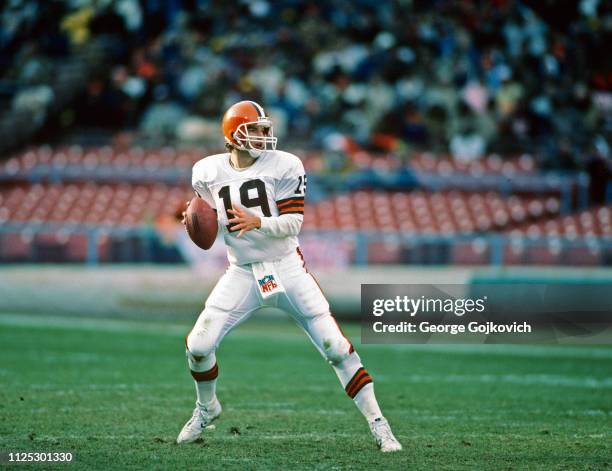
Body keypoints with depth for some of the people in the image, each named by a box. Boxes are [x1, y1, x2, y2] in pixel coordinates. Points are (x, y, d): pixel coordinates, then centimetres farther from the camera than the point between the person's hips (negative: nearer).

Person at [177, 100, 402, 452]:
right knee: (198, 346, -6)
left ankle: (377, 423, 1)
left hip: (287, 268, -2)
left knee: (335, 347, -8)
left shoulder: (284, 166, -9)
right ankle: (207, 408, 25)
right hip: (242, 274, 2)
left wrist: (257, 222, -31)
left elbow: (293, 223, -13)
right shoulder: (209, 173, -1)